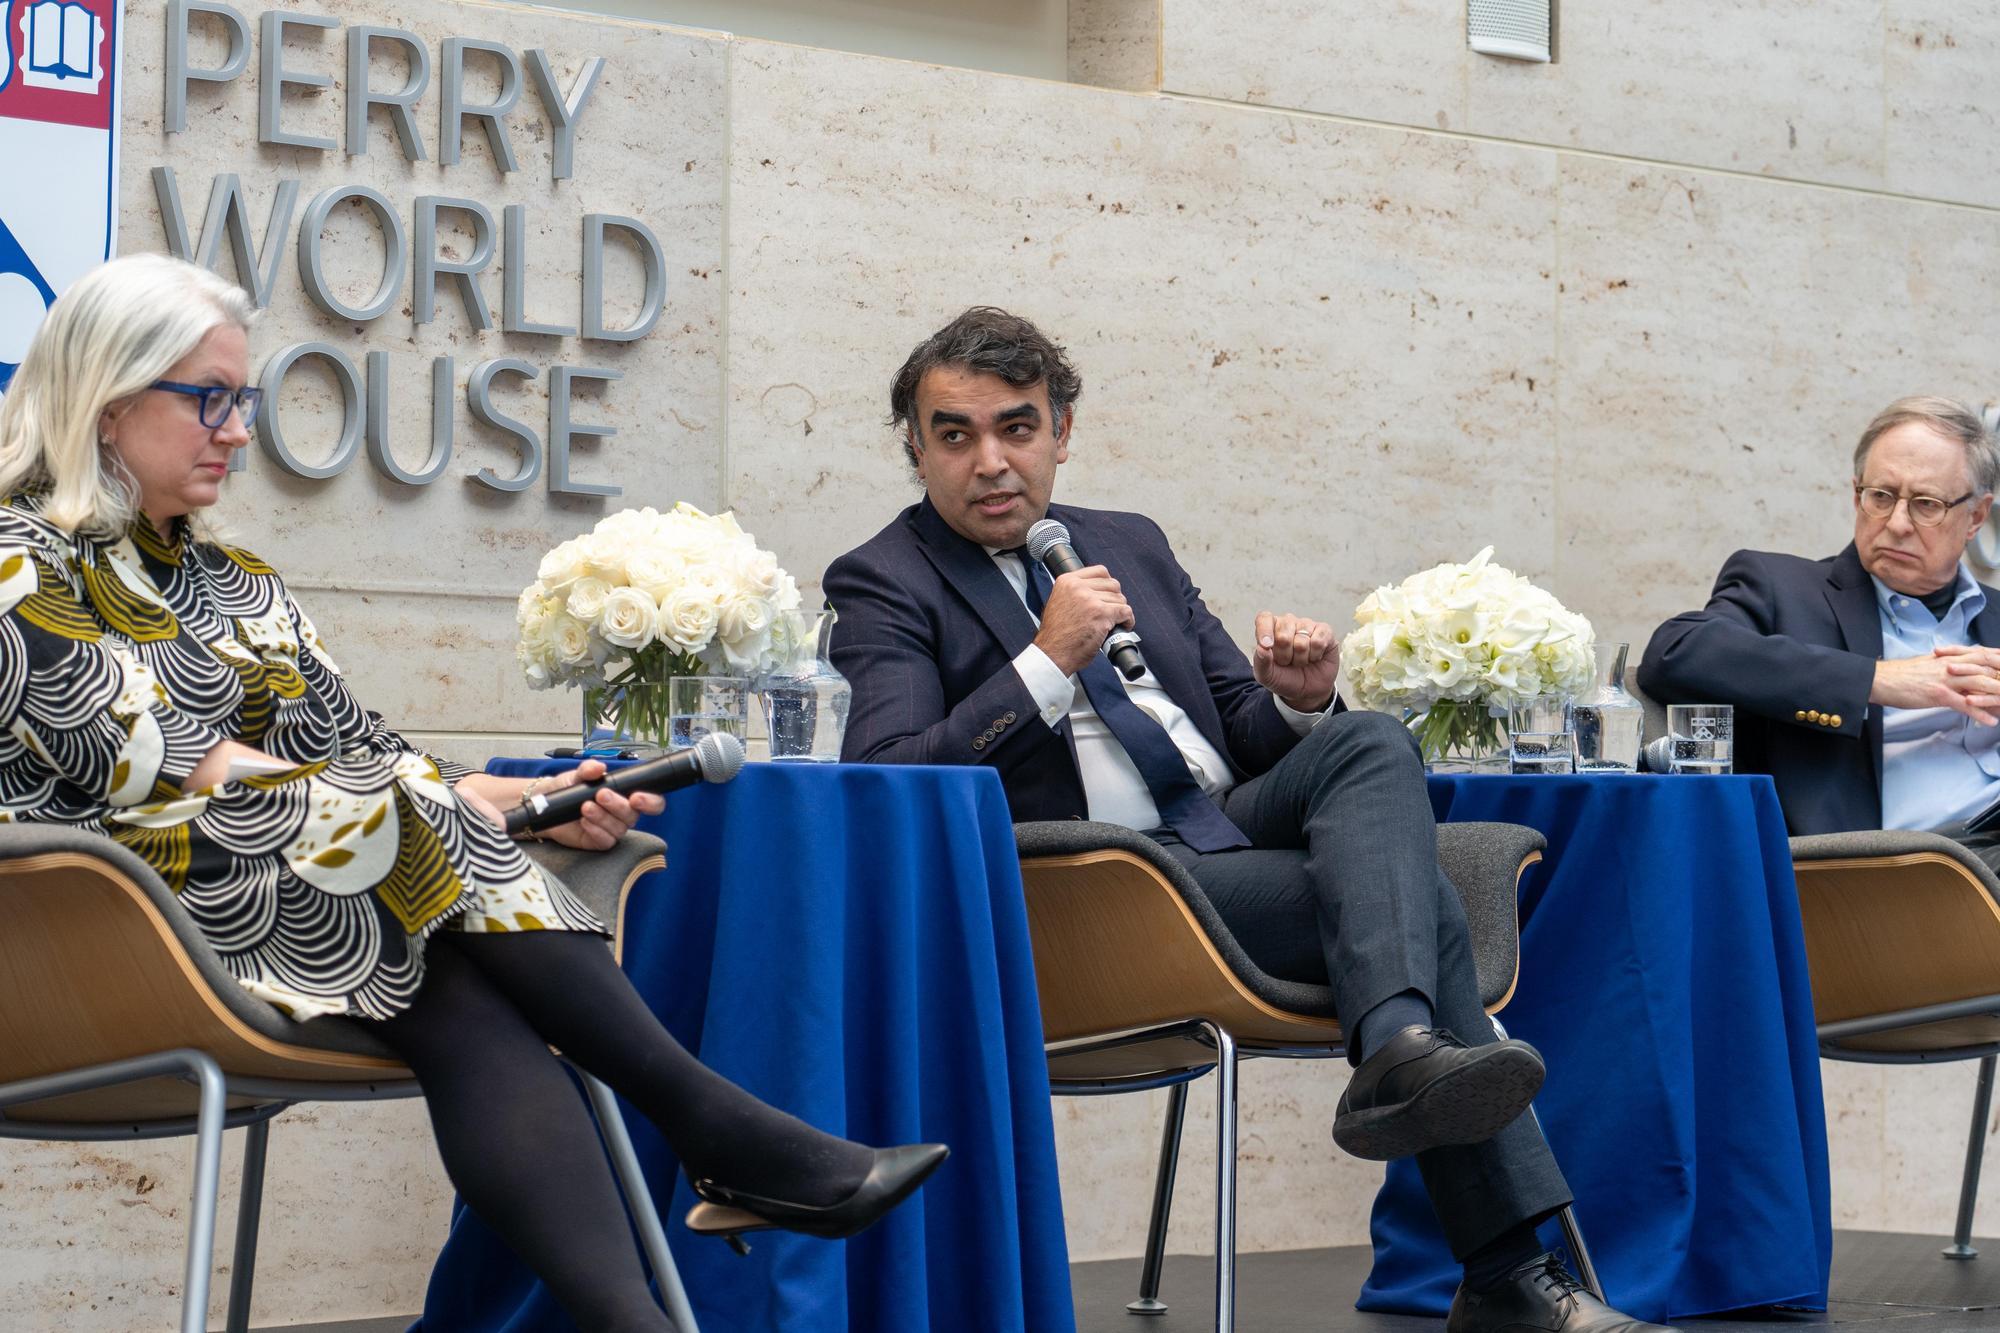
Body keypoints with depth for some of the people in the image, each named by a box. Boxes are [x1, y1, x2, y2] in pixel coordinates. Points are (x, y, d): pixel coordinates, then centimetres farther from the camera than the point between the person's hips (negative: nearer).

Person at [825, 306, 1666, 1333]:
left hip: (1232, 825, 6)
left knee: (1371, 742, -24)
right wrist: (1046, 660, -18)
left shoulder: (1131, 546, 21)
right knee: (1416, 903, -23)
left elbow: (1248, 737, 22)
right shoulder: (883, 585, 2)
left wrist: (1299, 702, -2)